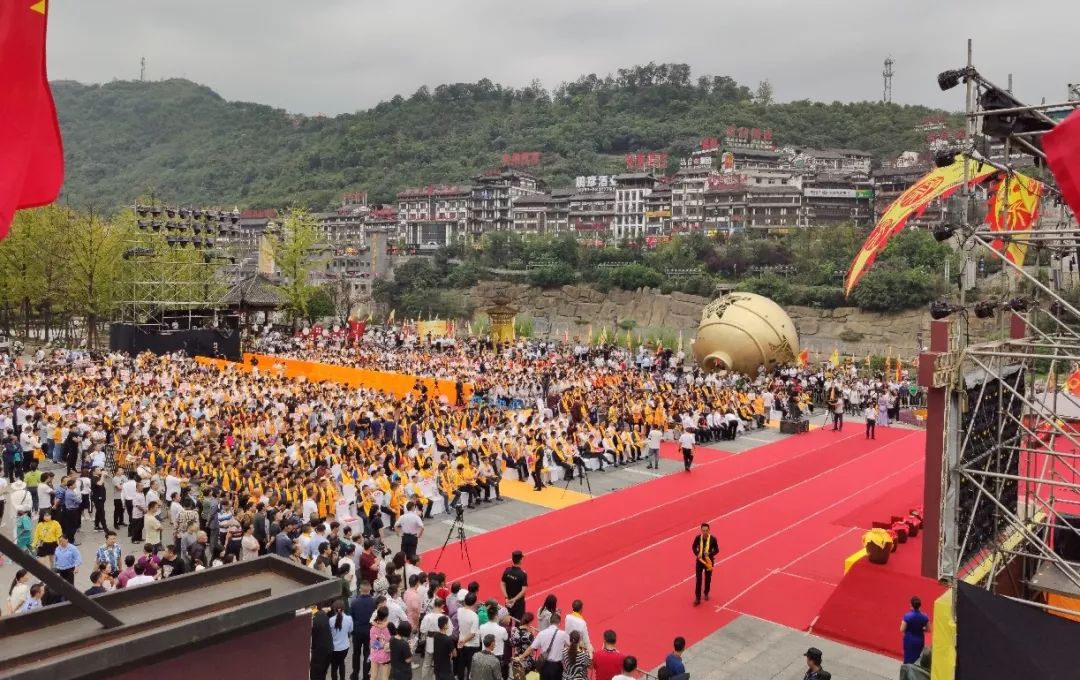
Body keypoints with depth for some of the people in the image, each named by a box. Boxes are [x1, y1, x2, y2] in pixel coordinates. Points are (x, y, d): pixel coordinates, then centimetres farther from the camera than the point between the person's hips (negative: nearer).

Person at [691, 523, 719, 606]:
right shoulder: (698, 538, -14)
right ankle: (697, 598, 2)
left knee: (708, 578, 16)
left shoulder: (713, 539, -17)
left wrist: (710, 553, -24)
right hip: (699, 560, 0)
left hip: (709, 561, 0)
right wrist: (697, 554, -16)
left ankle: (706, 593, 40)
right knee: (698, 579, -3)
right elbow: (693, 547, 2)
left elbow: (716, 550, -6)